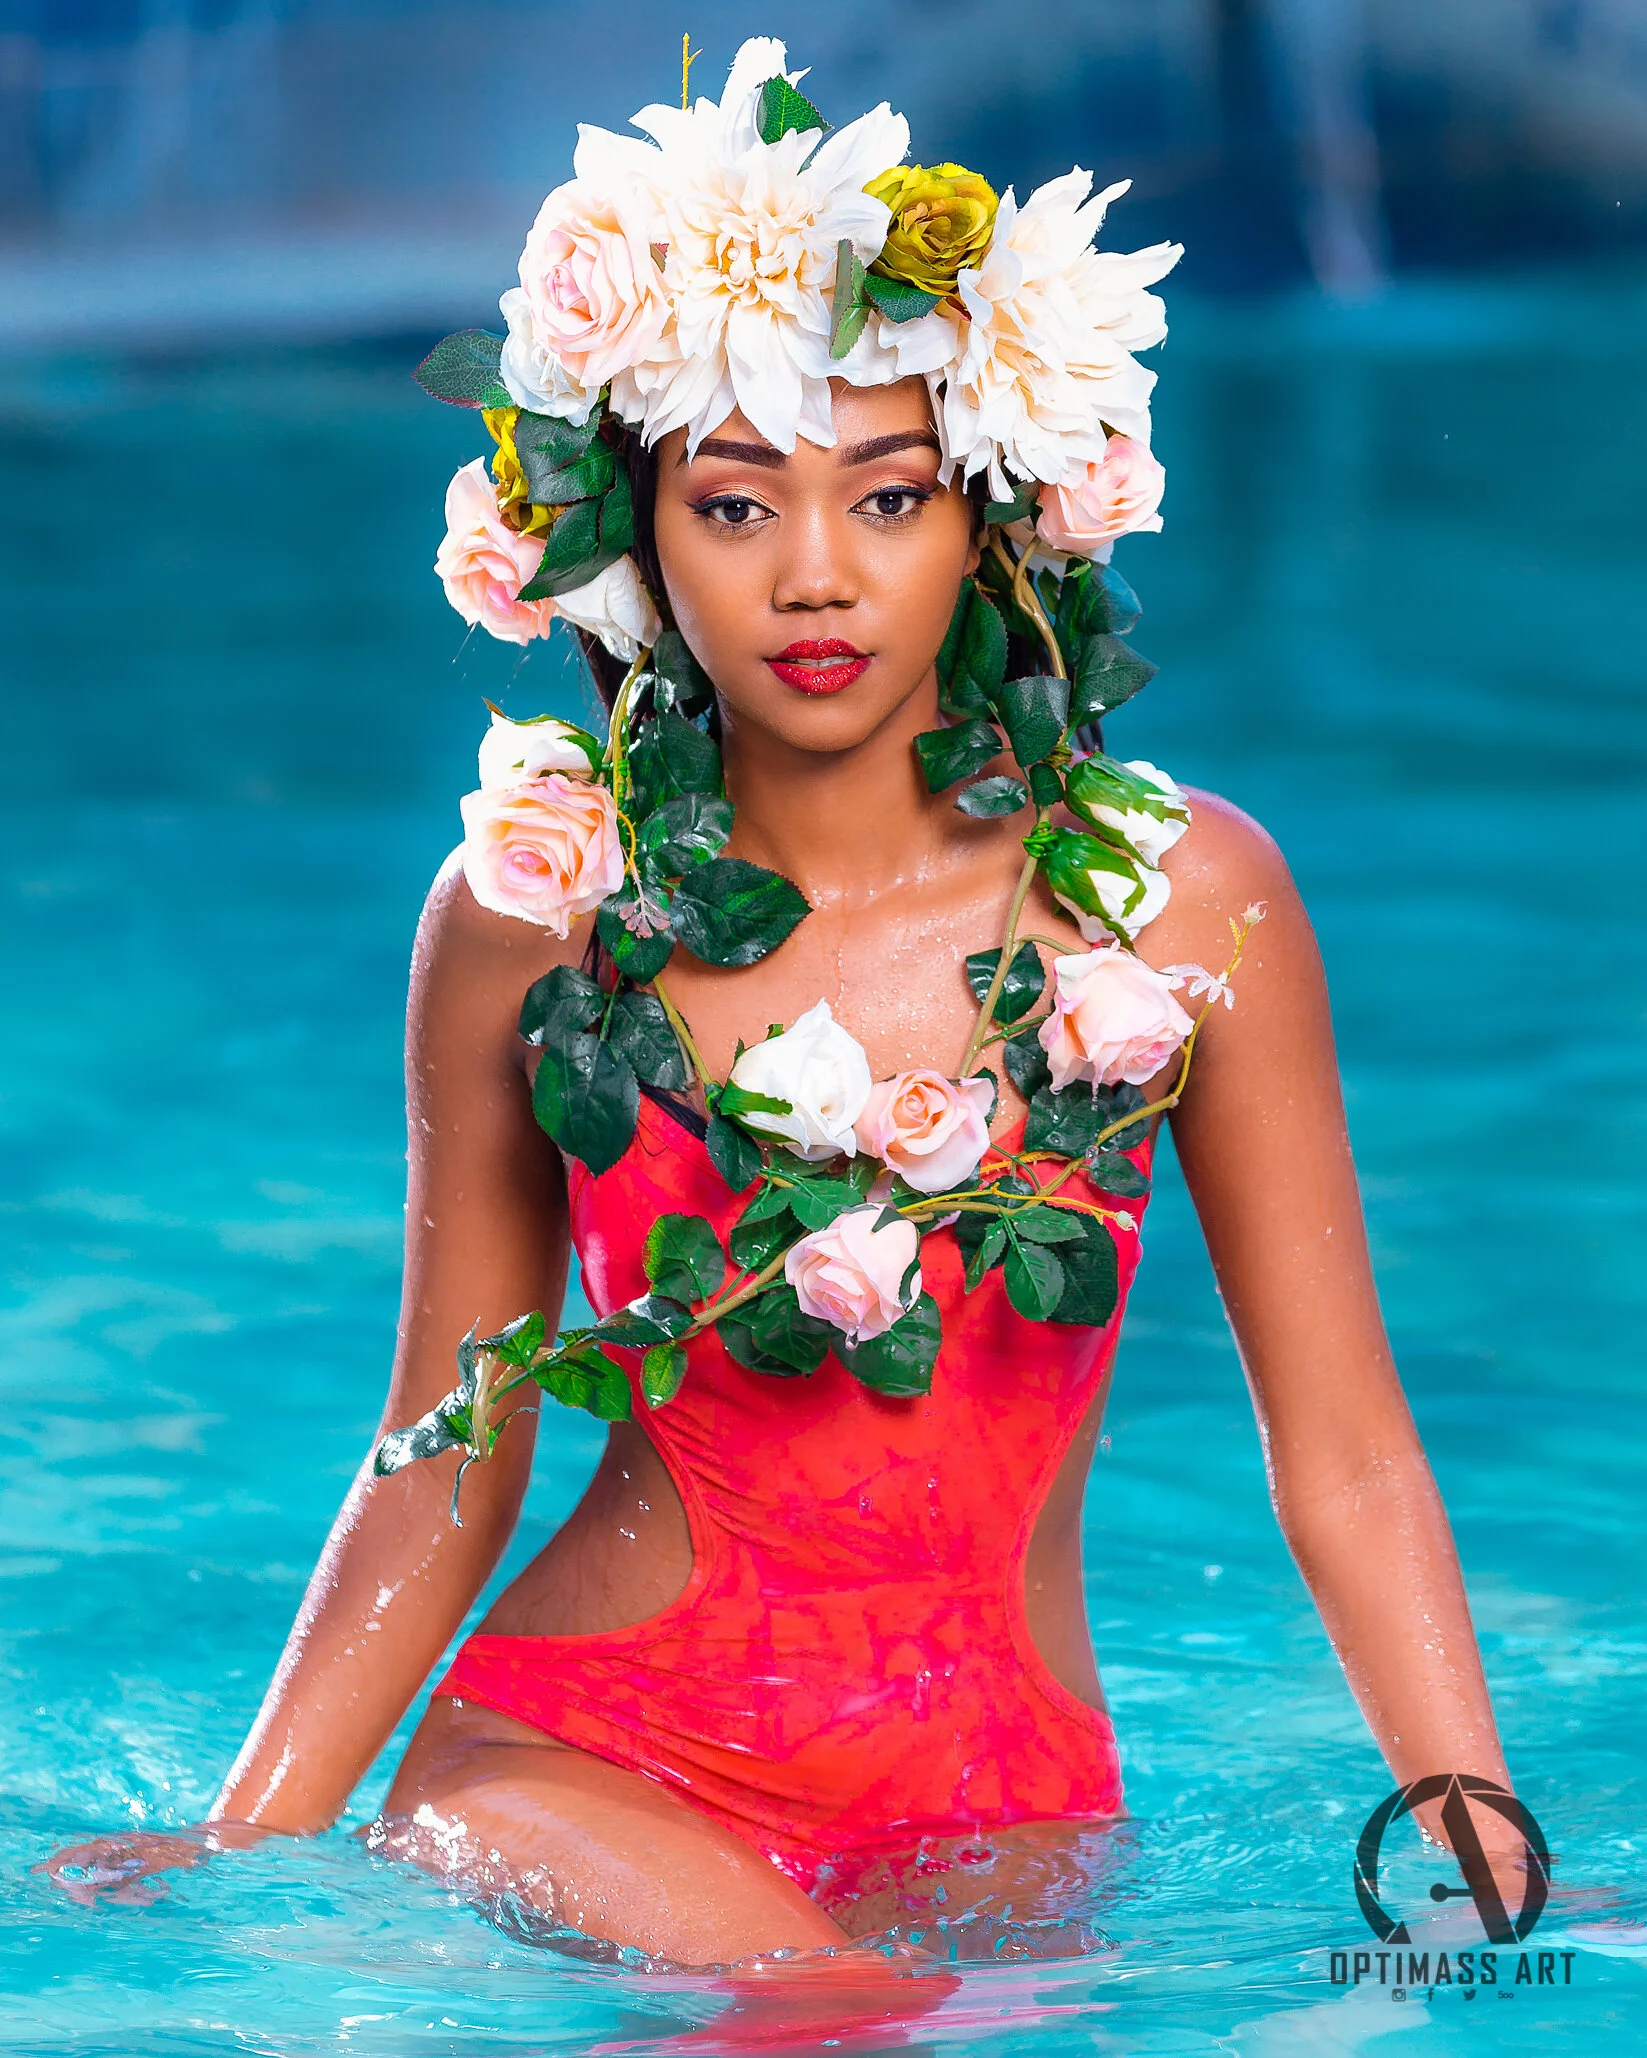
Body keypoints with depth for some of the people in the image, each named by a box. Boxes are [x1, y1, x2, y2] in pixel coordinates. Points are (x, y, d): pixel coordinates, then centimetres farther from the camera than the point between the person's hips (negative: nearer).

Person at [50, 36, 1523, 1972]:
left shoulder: (1183, 899, -3)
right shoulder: (529, 914, -2)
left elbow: (1341, 1452, 2)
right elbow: (441, 1470, 6)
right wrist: (241, 1850, 0)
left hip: (1006, 1830, 3)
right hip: (581, 1768, -3)